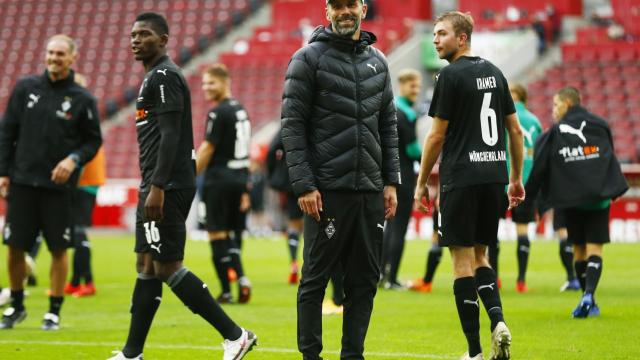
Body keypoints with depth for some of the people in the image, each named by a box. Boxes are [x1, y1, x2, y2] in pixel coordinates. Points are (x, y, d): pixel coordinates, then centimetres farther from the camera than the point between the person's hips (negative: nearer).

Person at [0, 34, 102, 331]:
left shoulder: (82, 99, -1)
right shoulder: (26, 88, 5)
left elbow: (93, 140, 5)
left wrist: (74, 159, -14)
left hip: (58, 186, -2)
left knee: (58, 249, 0)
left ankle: (54, 312, 11)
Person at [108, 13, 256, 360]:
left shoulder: (164, 77, -12)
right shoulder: (155, 77, 20)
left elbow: (170, 136, -20)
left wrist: (157, 188, -25)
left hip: (167, 186, -11)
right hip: (158, 185, 11)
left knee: (167, 267, -10)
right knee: (147, 266, 10)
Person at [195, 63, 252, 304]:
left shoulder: (218, 113, -12)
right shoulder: (241, 111, 15)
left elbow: (207, 149, -13)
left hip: (219, 180, -8)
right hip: (239, 179, 8)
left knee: (217, 235, -3)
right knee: (230, 235, 14)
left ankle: (226, 292, -3)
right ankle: (241, 278, -3)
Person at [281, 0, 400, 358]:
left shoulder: (378, 61, 13)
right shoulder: (309, 59, -3)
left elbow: (388, 125, 17)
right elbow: (292, 125, -7)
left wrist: (391, 182, 9)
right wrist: (304, 185, -14)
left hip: (370, 192, 5)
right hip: (328, 191, -5)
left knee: (365, 280, 6)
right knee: (315, 278, 0)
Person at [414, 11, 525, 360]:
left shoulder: (451, 76, -8)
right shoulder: (494, 73, 12)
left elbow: (437, 137, -8)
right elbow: (515, 129, 15)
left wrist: (421, 183, 1)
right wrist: (516, 178, 22)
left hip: (461, 179, -7)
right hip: (493, 177, 7)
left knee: (462, 259, -1)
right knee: (479, 255, 17)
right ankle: (497, 320, -6)